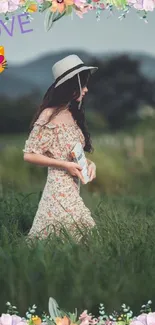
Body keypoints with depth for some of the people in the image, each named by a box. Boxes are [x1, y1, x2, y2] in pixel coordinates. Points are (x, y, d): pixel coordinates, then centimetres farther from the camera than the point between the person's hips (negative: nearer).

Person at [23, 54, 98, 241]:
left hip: (73, 188, 8)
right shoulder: (50, 116, -13)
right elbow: (29, 155, -13)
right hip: (60, 188, -8)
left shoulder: (74, 114, 12)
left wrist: (90, 163, 0)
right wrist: (65, 165, -16)